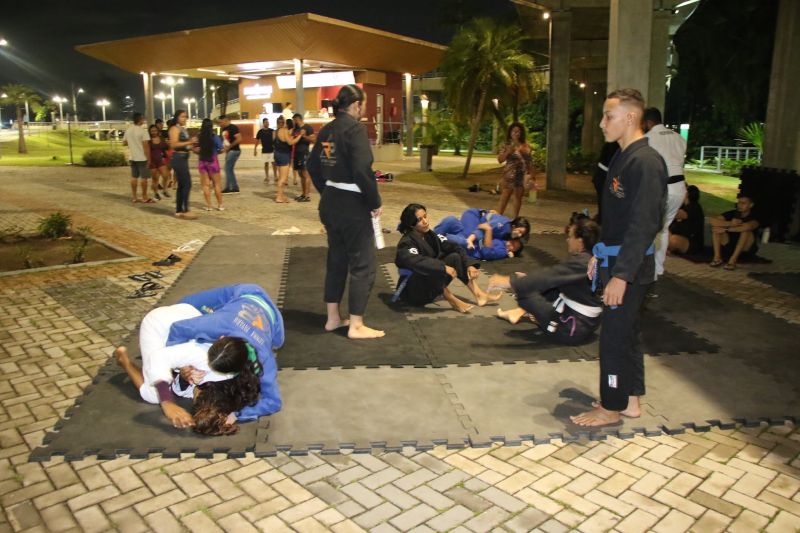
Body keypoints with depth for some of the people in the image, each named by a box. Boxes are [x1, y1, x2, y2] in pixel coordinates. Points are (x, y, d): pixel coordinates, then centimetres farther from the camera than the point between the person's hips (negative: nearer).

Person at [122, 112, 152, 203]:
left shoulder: (128, 130, 7)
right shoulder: (142, 130, -14)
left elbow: (124, 143, 15)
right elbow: (145, 145, -18)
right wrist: (148, 158, -13)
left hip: (132, 157, 7)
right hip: (142, 158, -7)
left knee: (134, 177, 10)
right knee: (144, 177, 0)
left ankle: (134, 197, 13)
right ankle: (145, 197, 4)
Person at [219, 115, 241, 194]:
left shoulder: (233, 128, -12)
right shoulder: (224, 129, 15)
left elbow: (239, 139, -19)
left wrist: (229, 147, -17)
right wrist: (223, 148, 5)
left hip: (234, 150, -10)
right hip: (228, 151, 10)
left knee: (228, 169, -9)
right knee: (229, 170, 11)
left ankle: (228, 188, -4)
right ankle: (235, 188, 16)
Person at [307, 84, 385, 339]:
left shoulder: (326, 130, 8)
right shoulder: (355, 128, -16)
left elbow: (313, 167, 14)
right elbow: (363, 170, -24)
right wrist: (375, 202, -12)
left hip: (330, 203, 8)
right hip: (352, 205, -8)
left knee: (336, 259, 18)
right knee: (362, 264, 2)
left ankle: (333, 318, 27)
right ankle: (356, 326, 8)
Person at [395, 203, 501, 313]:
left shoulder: (430, 235, 3)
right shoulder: (406, 244, -20)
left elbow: (454, 247, -1)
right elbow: (417, 262, -39)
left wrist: (469, 264, -15)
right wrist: (443, 268, -41)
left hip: (432, 285, 7)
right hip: (414, 291, -7)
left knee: (455, 257, -5)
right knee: (432, 270, -35)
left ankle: (479, 295, -10)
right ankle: (452, 301, -18)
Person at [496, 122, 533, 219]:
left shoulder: (525, 145, 8)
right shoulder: (507, 145, -1)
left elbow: (529, 161, 12)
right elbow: (500, 160, -6)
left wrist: (531, 174, 9)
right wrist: (509, 151, -17)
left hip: (522, 175, 4)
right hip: (510, 174, -4)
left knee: (518, 197, 9)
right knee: (505, 197, -7)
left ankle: (515, 218, 17)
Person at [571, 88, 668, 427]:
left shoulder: (646, 163, -20)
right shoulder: (623, 157, 10)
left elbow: (643, 225, -24)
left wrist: (621, 275, -25)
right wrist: (598, 254, 19)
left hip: (630, 265, -10)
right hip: (614, 259, 10)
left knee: (615, 335, 1)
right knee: (624, 333, 17)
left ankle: (612, 408, 18)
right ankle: (629, 401, 32)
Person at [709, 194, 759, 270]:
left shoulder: (753, 217, -14)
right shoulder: (732, 213, -2)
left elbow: (748, 226, -40)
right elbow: (712, 220, -18)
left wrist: (726, 229, -33)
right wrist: (730, 224, -30)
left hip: (746, 250, -4)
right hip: (729, 247, 4)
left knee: (746, 229, -30)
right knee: (716, 226, -14)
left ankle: (733, 260, -34)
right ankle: (717, 257, -23)